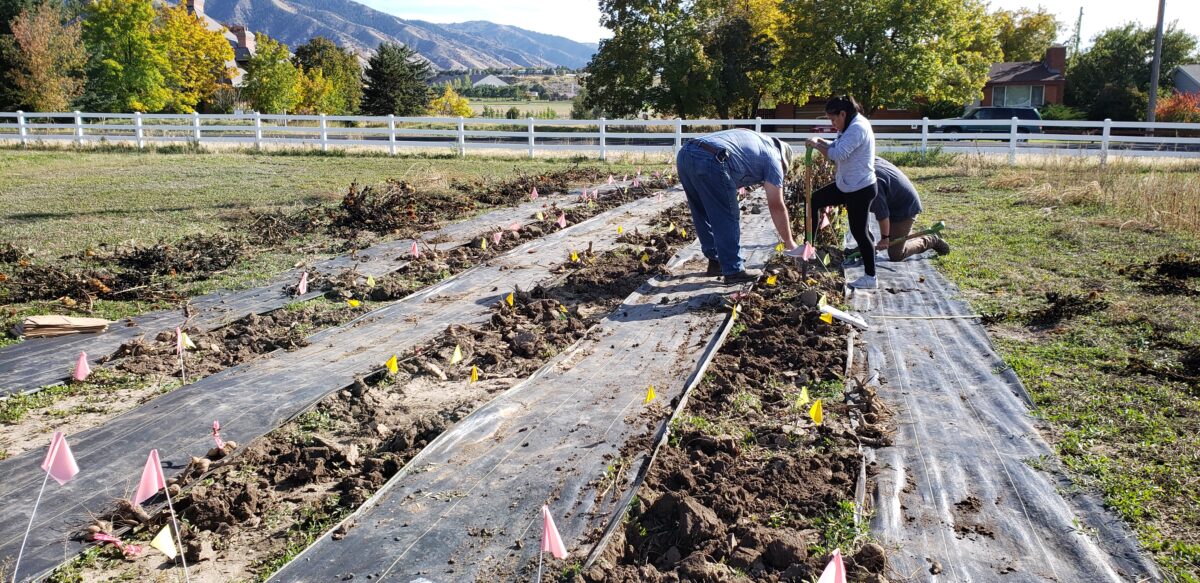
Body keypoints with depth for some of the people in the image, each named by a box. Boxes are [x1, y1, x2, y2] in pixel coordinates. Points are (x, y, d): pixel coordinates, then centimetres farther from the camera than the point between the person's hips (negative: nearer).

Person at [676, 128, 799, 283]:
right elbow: (776, 207, 15)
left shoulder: (757, 141, 36)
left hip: (684, 154, 8)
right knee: (728, 219, 5)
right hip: (709, 161, -8)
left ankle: (716, 262, 31)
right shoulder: (773, 157, 15)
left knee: (704, 216, 20)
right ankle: (734, 271, 9)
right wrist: (789, 242, 23)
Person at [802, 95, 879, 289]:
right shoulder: (852, 126, 11)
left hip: (860, 189, -11)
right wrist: (822, 142, -5)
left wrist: (817, 145, -15)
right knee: (814, 200, 11)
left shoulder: (857, 128, -22)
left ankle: (870, 278, 8)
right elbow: (838, 147, 14)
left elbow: (838, 154, -28)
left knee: (859, 231, -3)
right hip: (846, 185, 11)